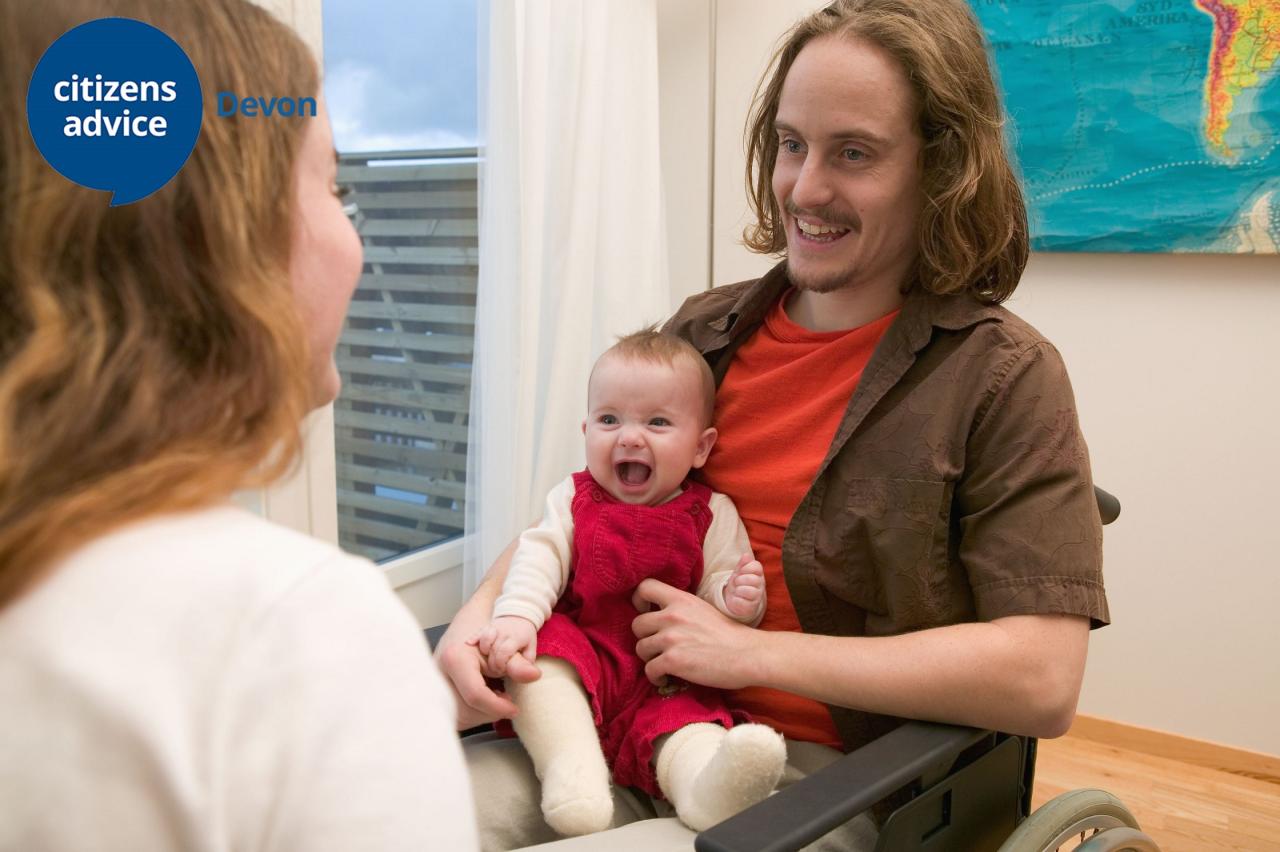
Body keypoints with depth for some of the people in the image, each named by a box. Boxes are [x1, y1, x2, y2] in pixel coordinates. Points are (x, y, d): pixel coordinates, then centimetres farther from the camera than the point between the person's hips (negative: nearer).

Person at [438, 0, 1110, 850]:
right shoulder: (703, 331, 8)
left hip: (826, 777, -4)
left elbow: (1042, 680, -15)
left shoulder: (1002, 377, -6)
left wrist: (753, 653, -15)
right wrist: (480, 612, -7)